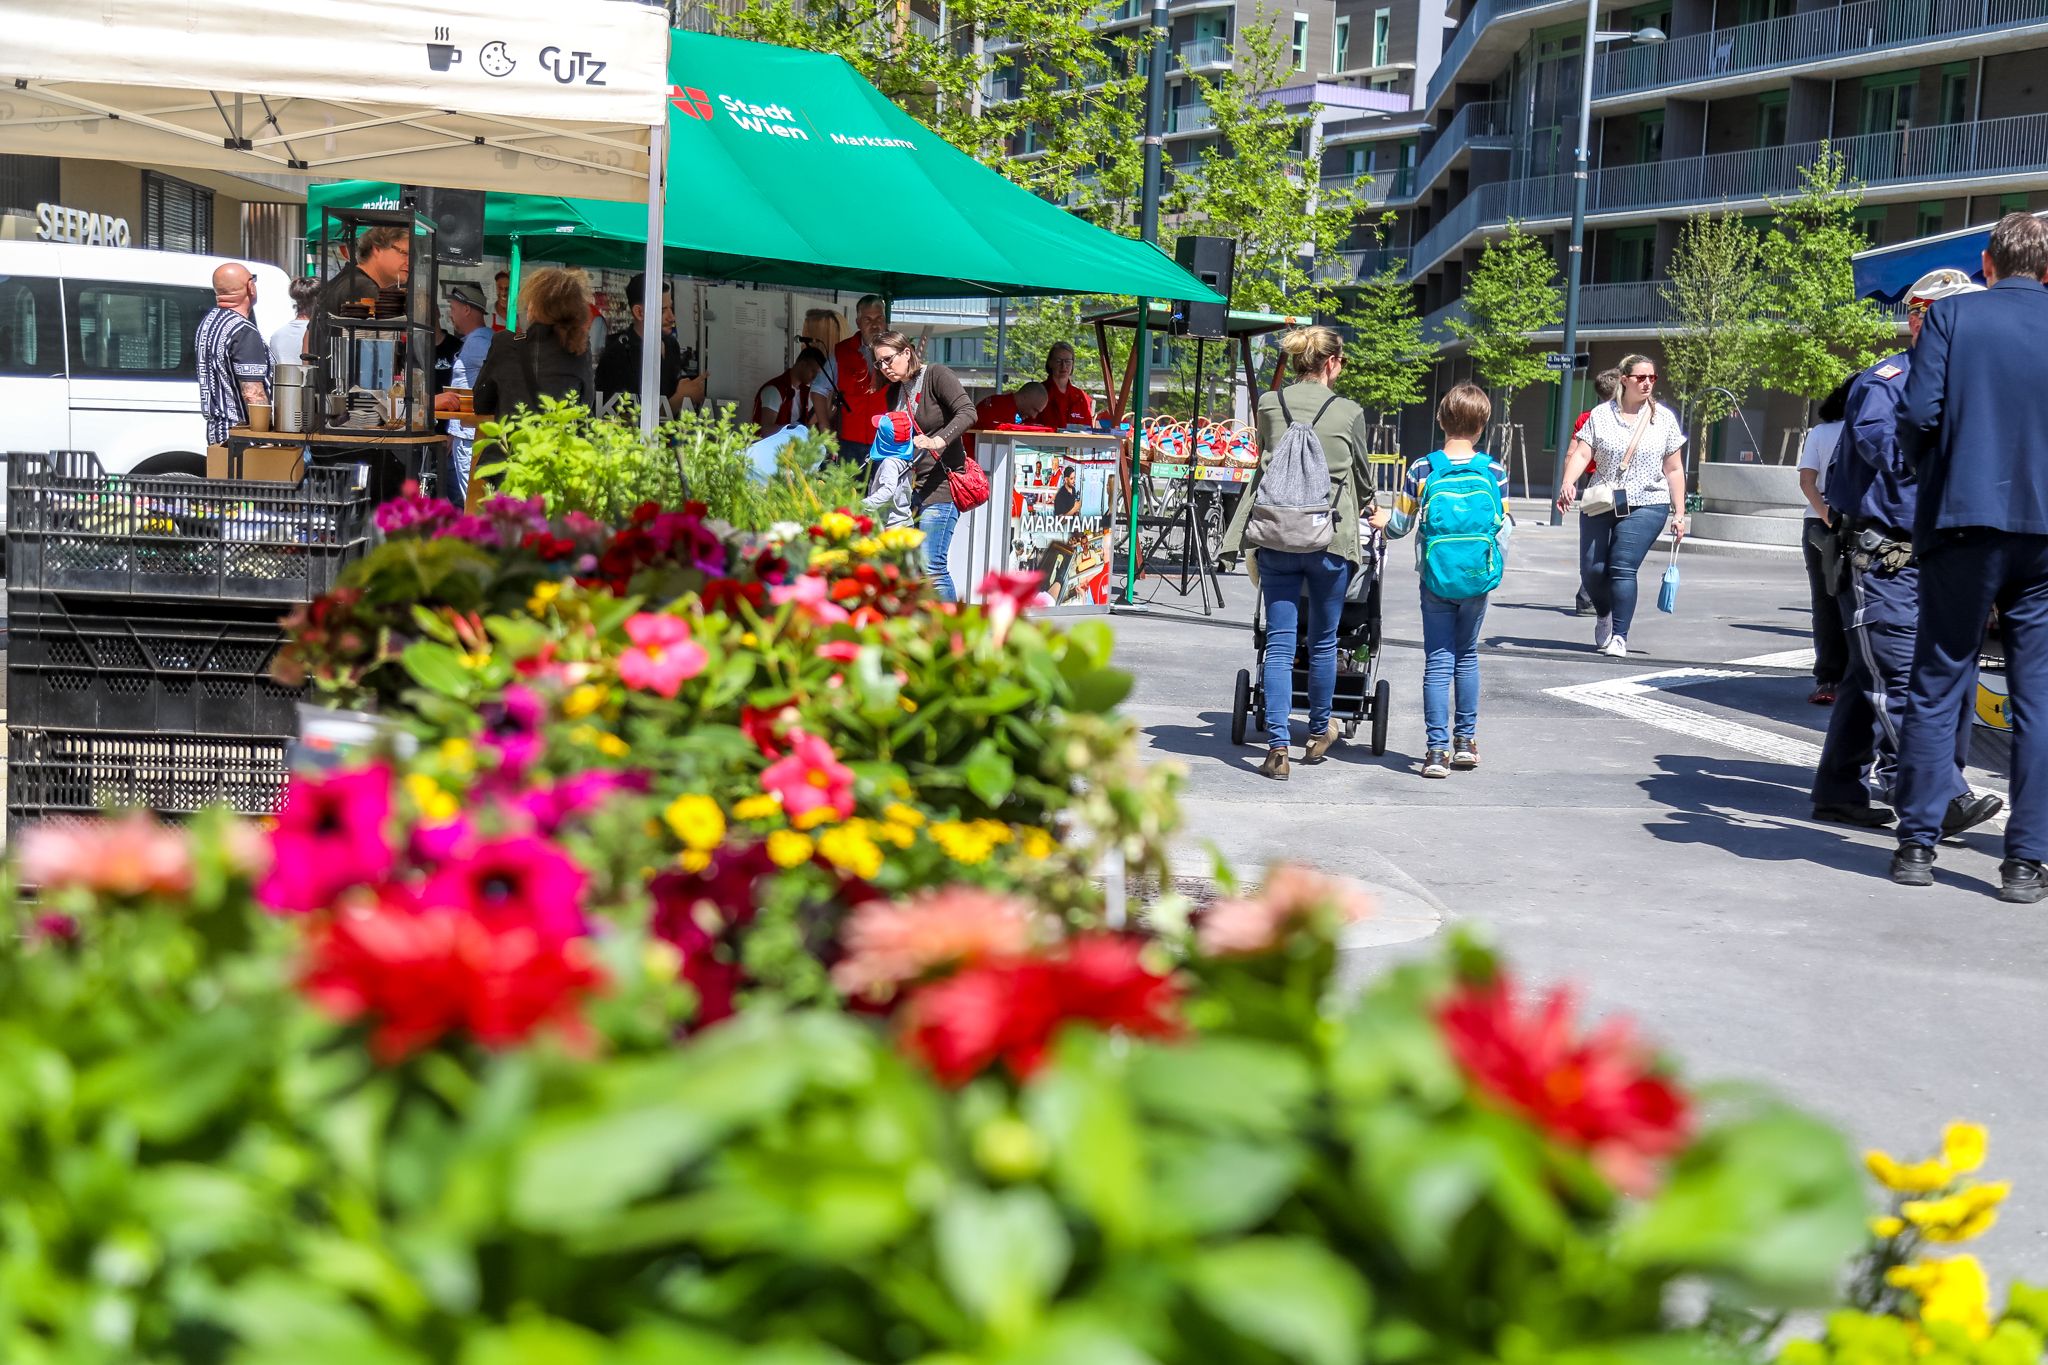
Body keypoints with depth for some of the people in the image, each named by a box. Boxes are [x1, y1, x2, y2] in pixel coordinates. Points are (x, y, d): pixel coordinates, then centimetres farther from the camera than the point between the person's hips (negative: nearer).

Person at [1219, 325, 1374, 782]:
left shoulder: (1268, 405, 5)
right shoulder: (1349, 413, -1)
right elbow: (1363, 478, 12)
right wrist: (1355, 506, 34)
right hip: (1330, 539, -2)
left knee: (1279, 644, 2)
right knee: (1323, 642, 14)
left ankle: (1277, 747, -4)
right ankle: (1319, 734, 30)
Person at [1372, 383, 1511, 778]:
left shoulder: (1422, 469, -6)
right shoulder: (1495, 471, -3)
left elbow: (1400, 525, 1)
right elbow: (1502, 528, 1)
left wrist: (1383, 521, 23)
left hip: (1436, 581, -1)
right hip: (1477, 581, 2)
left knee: (1438, 662, 1)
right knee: (1467, 656, 18)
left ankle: (1438, 749, -3)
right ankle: (1466, 740, 21)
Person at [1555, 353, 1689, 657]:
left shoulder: (1664, 418, 6)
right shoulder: (1601, 415, 5)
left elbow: (1674, 470, 8)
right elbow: (1581, 454, -3)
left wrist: (1679, 514, 4)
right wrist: (1568, 484, -22)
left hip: (1645, 506, -2)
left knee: (1623, 569, -16)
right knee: (1592, 570, 0)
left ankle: (1619, 636, -12)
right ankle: (1605, 616, 30)